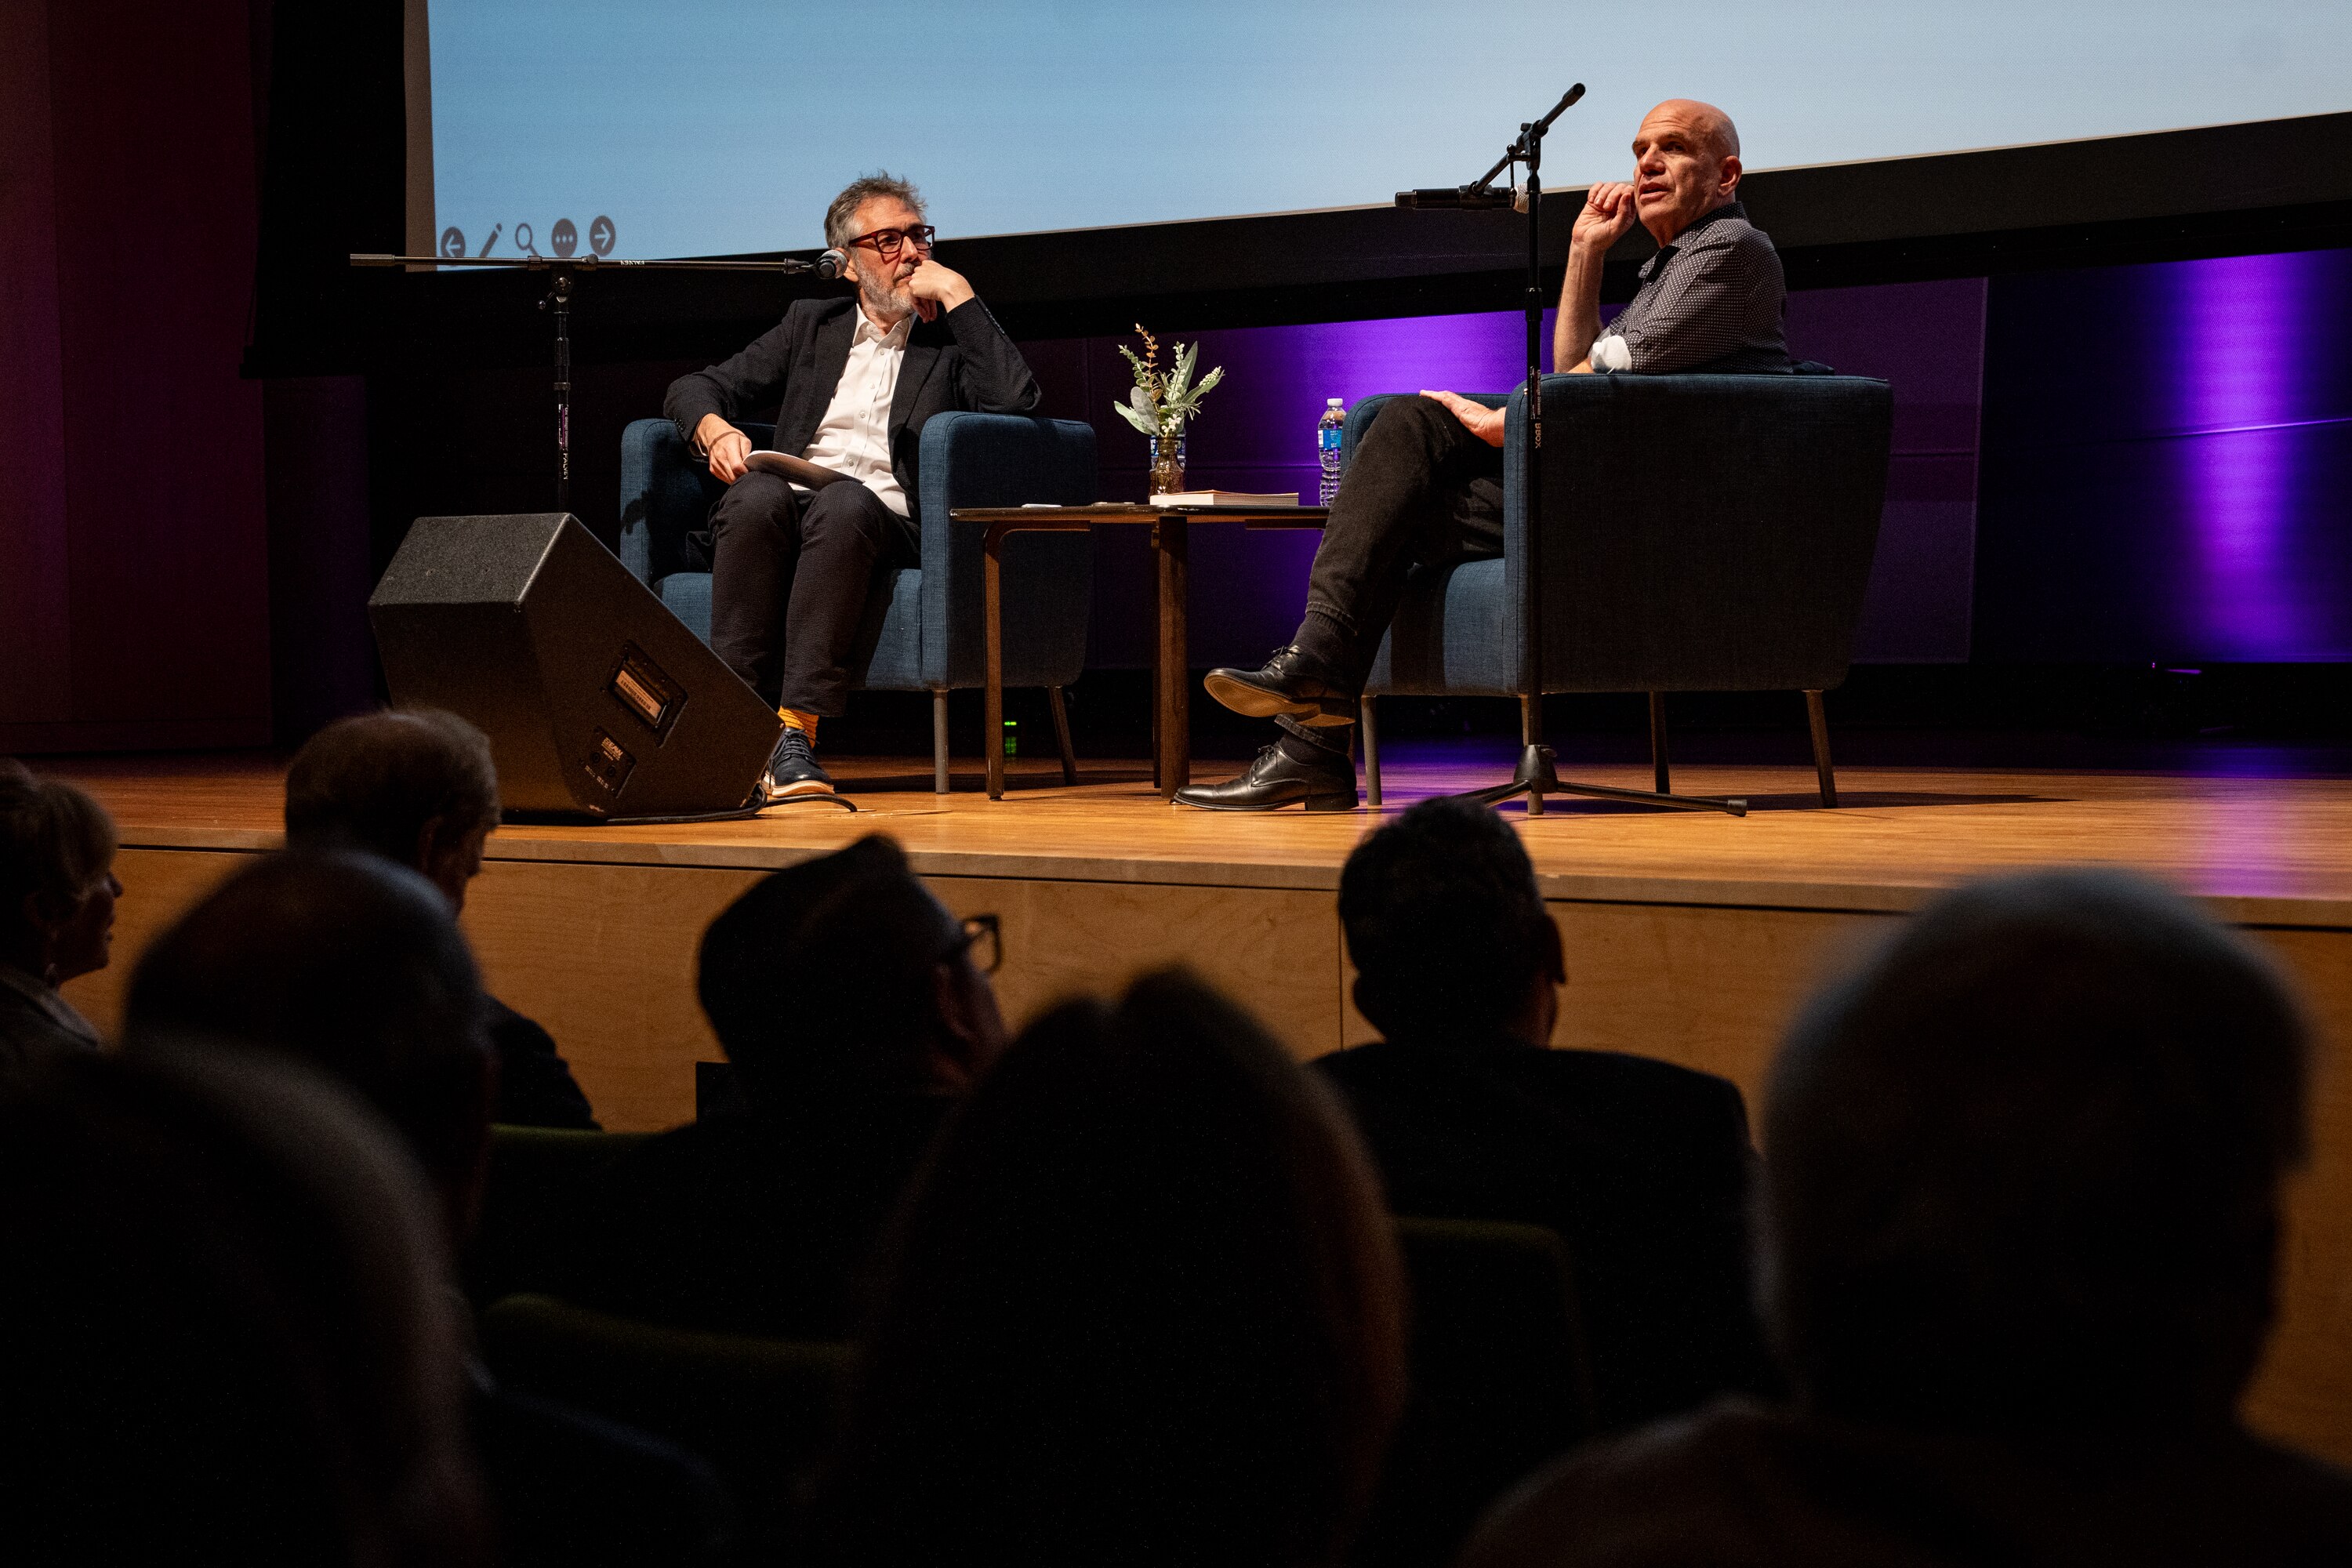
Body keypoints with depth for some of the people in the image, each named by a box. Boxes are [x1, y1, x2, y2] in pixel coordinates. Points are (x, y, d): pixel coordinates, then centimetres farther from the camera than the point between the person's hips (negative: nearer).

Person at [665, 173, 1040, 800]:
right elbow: (692, 389, 21)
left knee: (844, 504, -37)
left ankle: (796, 732, -43)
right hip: (787, 508, 2)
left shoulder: (952, 339, 17)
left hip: (888, 523, -2)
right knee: (757, 496, -33)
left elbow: (1015, 399, -6)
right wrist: (716, 430, -3)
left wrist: (957, 294, -1)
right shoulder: (811, 324, 25)